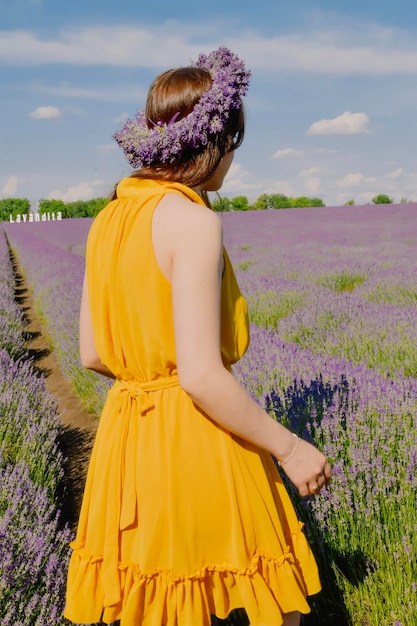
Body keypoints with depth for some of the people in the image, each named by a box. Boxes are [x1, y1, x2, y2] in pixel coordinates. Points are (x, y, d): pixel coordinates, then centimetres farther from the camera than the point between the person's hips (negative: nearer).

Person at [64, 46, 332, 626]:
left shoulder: (108, 219, 6)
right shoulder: (192, 220, -18)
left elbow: (92, 354, 9)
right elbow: (201, 377, -22)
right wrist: (291, 448, -11)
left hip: (127, 438, 8)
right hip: (196, 443, -8)